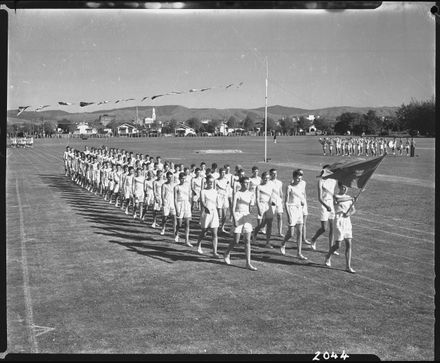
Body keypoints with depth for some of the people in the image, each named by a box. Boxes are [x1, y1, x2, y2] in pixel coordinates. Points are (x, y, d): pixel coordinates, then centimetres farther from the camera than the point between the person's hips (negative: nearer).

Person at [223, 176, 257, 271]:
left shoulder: (249, 194, 9)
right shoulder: (237, 194, -9)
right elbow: (233, 208, -15)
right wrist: (235, 220, -22)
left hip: (247, 218, 5)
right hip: (238, 217, -5)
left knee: (248, 241, 0)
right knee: (236, 241, 0)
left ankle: (248, 263, 2)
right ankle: (227, 253, 30)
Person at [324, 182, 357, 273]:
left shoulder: (349, 198, 11)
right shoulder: (336, 196, -7)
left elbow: (353, 210, 6)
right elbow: (338, 200, -32)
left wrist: (349, 214, -16)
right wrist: (351, 199, -35)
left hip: (347, 222, 5)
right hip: (339, 222, -5)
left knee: (349, 244, 0)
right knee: (338, 245, -2)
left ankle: (348, 266, 4)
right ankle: (328, 256, 28)